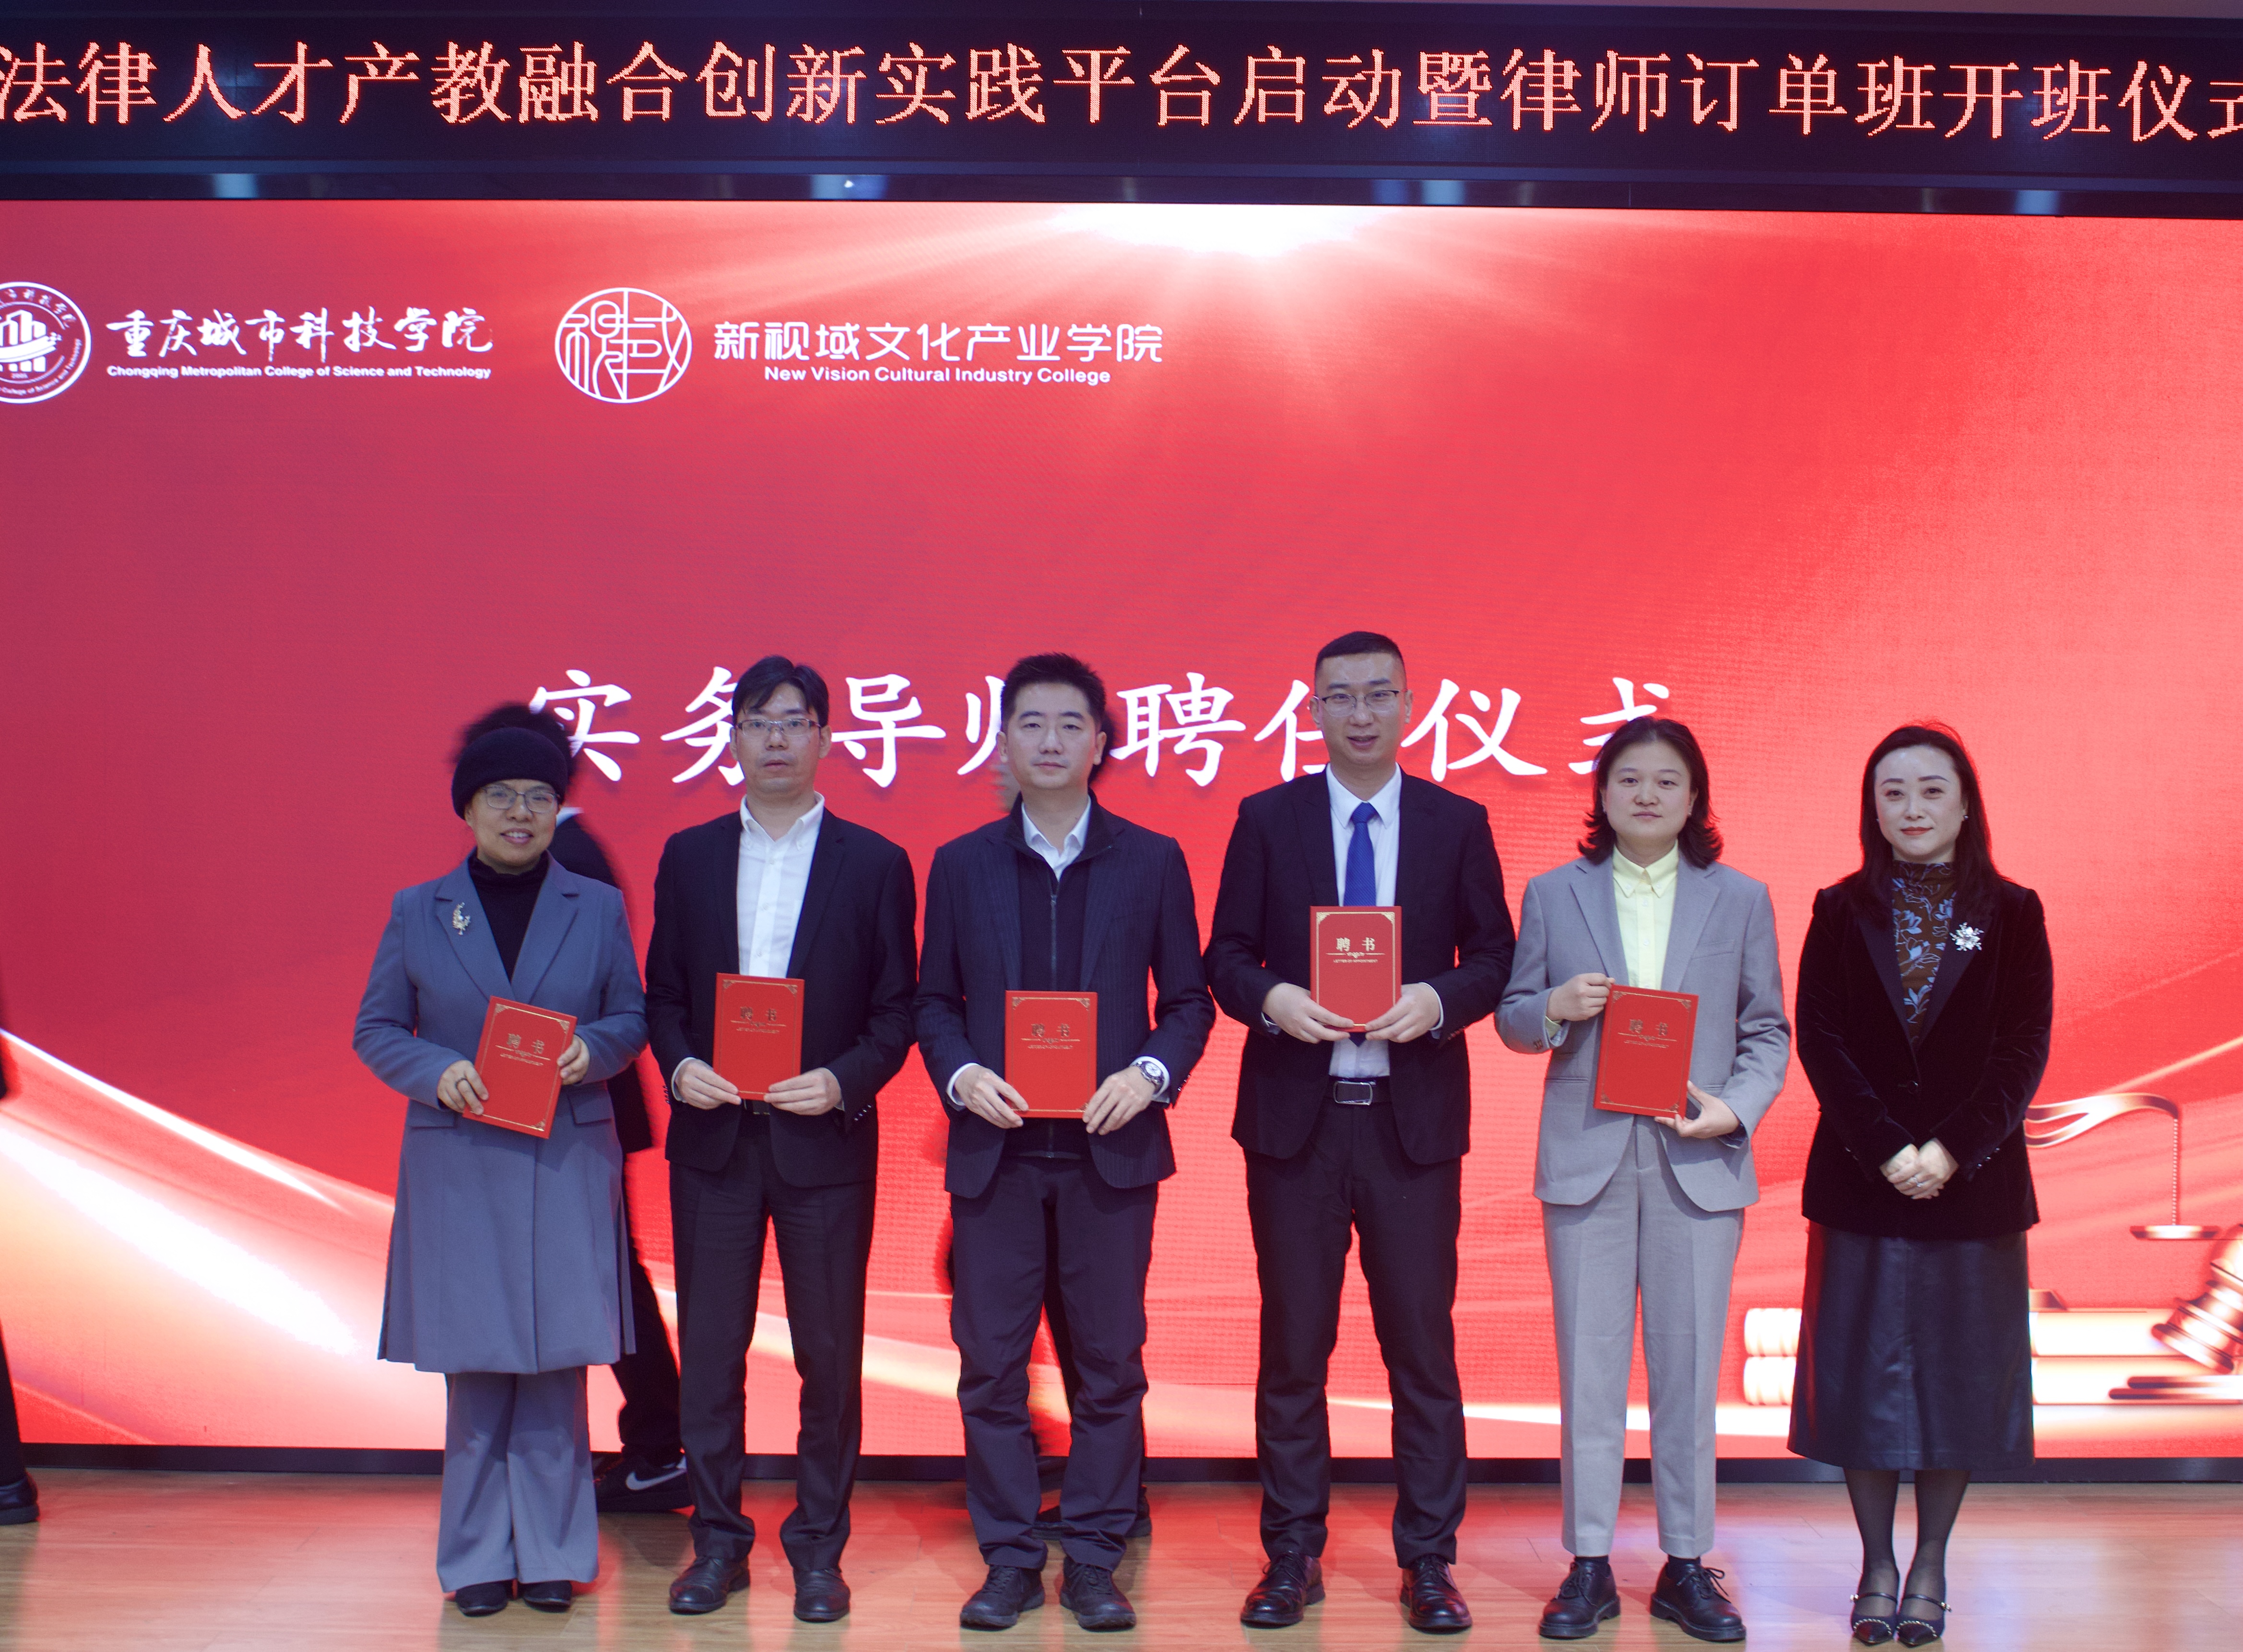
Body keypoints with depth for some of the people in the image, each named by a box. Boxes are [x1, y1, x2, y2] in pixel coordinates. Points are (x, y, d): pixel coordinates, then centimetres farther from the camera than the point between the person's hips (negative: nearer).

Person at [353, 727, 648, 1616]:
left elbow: (631, 1017, 9)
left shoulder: (598, 908, 7)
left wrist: (593, 1048, -13)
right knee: (474, 1363, 5)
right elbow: (376, 1028, 7)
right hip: (459, 1166, 0)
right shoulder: (417, 910, 7)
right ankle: (479, 1558, 17)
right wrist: (437, 1070, -12)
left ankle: (551, 1552, 15)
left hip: (567, 1165, 0)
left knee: (557, 1358, 3)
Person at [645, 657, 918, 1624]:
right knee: (710, 1350, 8)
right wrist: (679, 1064, -9)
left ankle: (820, 1547, 20)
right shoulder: (688, 857, 8)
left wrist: (844, 1082, -16)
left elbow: (896, 1011, 0)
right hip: (713, 1138, 2)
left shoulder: (875, 864, 1)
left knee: (830, 1354, 6)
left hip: (825, 1141, -2)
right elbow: (663, 992, 9)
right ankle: (717, 1540, 22)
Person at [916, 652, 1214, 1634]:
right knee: (990, 1362, 4)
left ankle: (1093, 1560, 18)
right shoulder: (961, 864, 7)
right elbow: (935, 1001, 8)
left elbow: (1189, 999, 5)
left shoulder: (1153, 862, 5)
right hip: (995, 1147, 1)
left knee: (1110, 1362, 5)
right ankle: (1009, 1560, 17)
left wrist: (1152, 1073, -12)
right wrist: (959, 1074, -10)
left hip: (1110, 1145, -1)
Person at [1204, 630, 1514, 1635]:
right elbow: (1225, 956, 4)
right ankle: (1292, 1557, 19)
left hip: (1414, 1117, 0)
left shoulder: (1459, 824, 5)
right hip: (1295, 1112, 0)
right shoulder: (1266, 820, 4)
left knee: (1422, 1344, 5)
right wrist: (1271, 997, -16)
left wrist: (1439, 999, -14)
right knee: (1293, 1345, 7)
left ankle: (1428, 1562, 17)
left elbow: (1494, 956, 5)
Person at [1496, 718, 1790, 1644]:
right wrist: (1557, 1008, -13)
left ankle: (1686, 1566, 16)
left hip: (1697, 1161, 0)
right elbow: (1512, 1020, 9)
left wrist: (1735, 1109, -10)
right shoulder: (1553, 896, 7)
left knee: (1690, 1368, 5)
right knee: (1588, 1368, 4)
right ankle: (1589, 1566, 14)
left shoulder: (1741, 900, 8)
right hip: (1587, 1158, 0)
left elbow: (1768, 1030, 7)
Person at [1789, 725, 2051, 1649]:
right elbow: (1821, 1042, -3)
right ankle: (1877, 1564, 15)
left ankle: (1930, 1565, 18)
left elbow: (2024, 1050, -3)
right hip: (1861, 1182, 0)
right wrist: (1886, 1149, -14)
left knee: (1959, 1366, 5)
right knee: (1863, 1369, 3)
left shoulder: (2011, 914, 3)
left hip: (1974, 1183, 0)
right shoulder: (1842, 913, 4)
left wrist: (1952, 1149, -14)